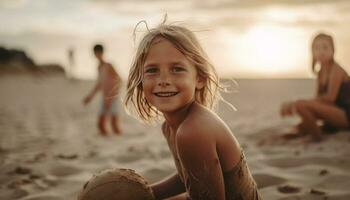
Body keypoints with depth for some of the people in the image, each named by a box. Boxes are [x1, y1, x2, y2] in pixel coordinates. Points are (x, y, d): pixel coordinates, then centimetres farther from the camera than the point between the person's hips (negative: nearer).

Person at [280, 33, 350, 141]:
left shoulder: (336, 70, -10)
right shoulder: (321, 73, 13)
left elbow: (330, 97, -20)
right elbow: (319, 98, 6)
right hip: (335, 114, 9)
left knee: (301, 105, -27)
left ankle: (316, 135, -11)